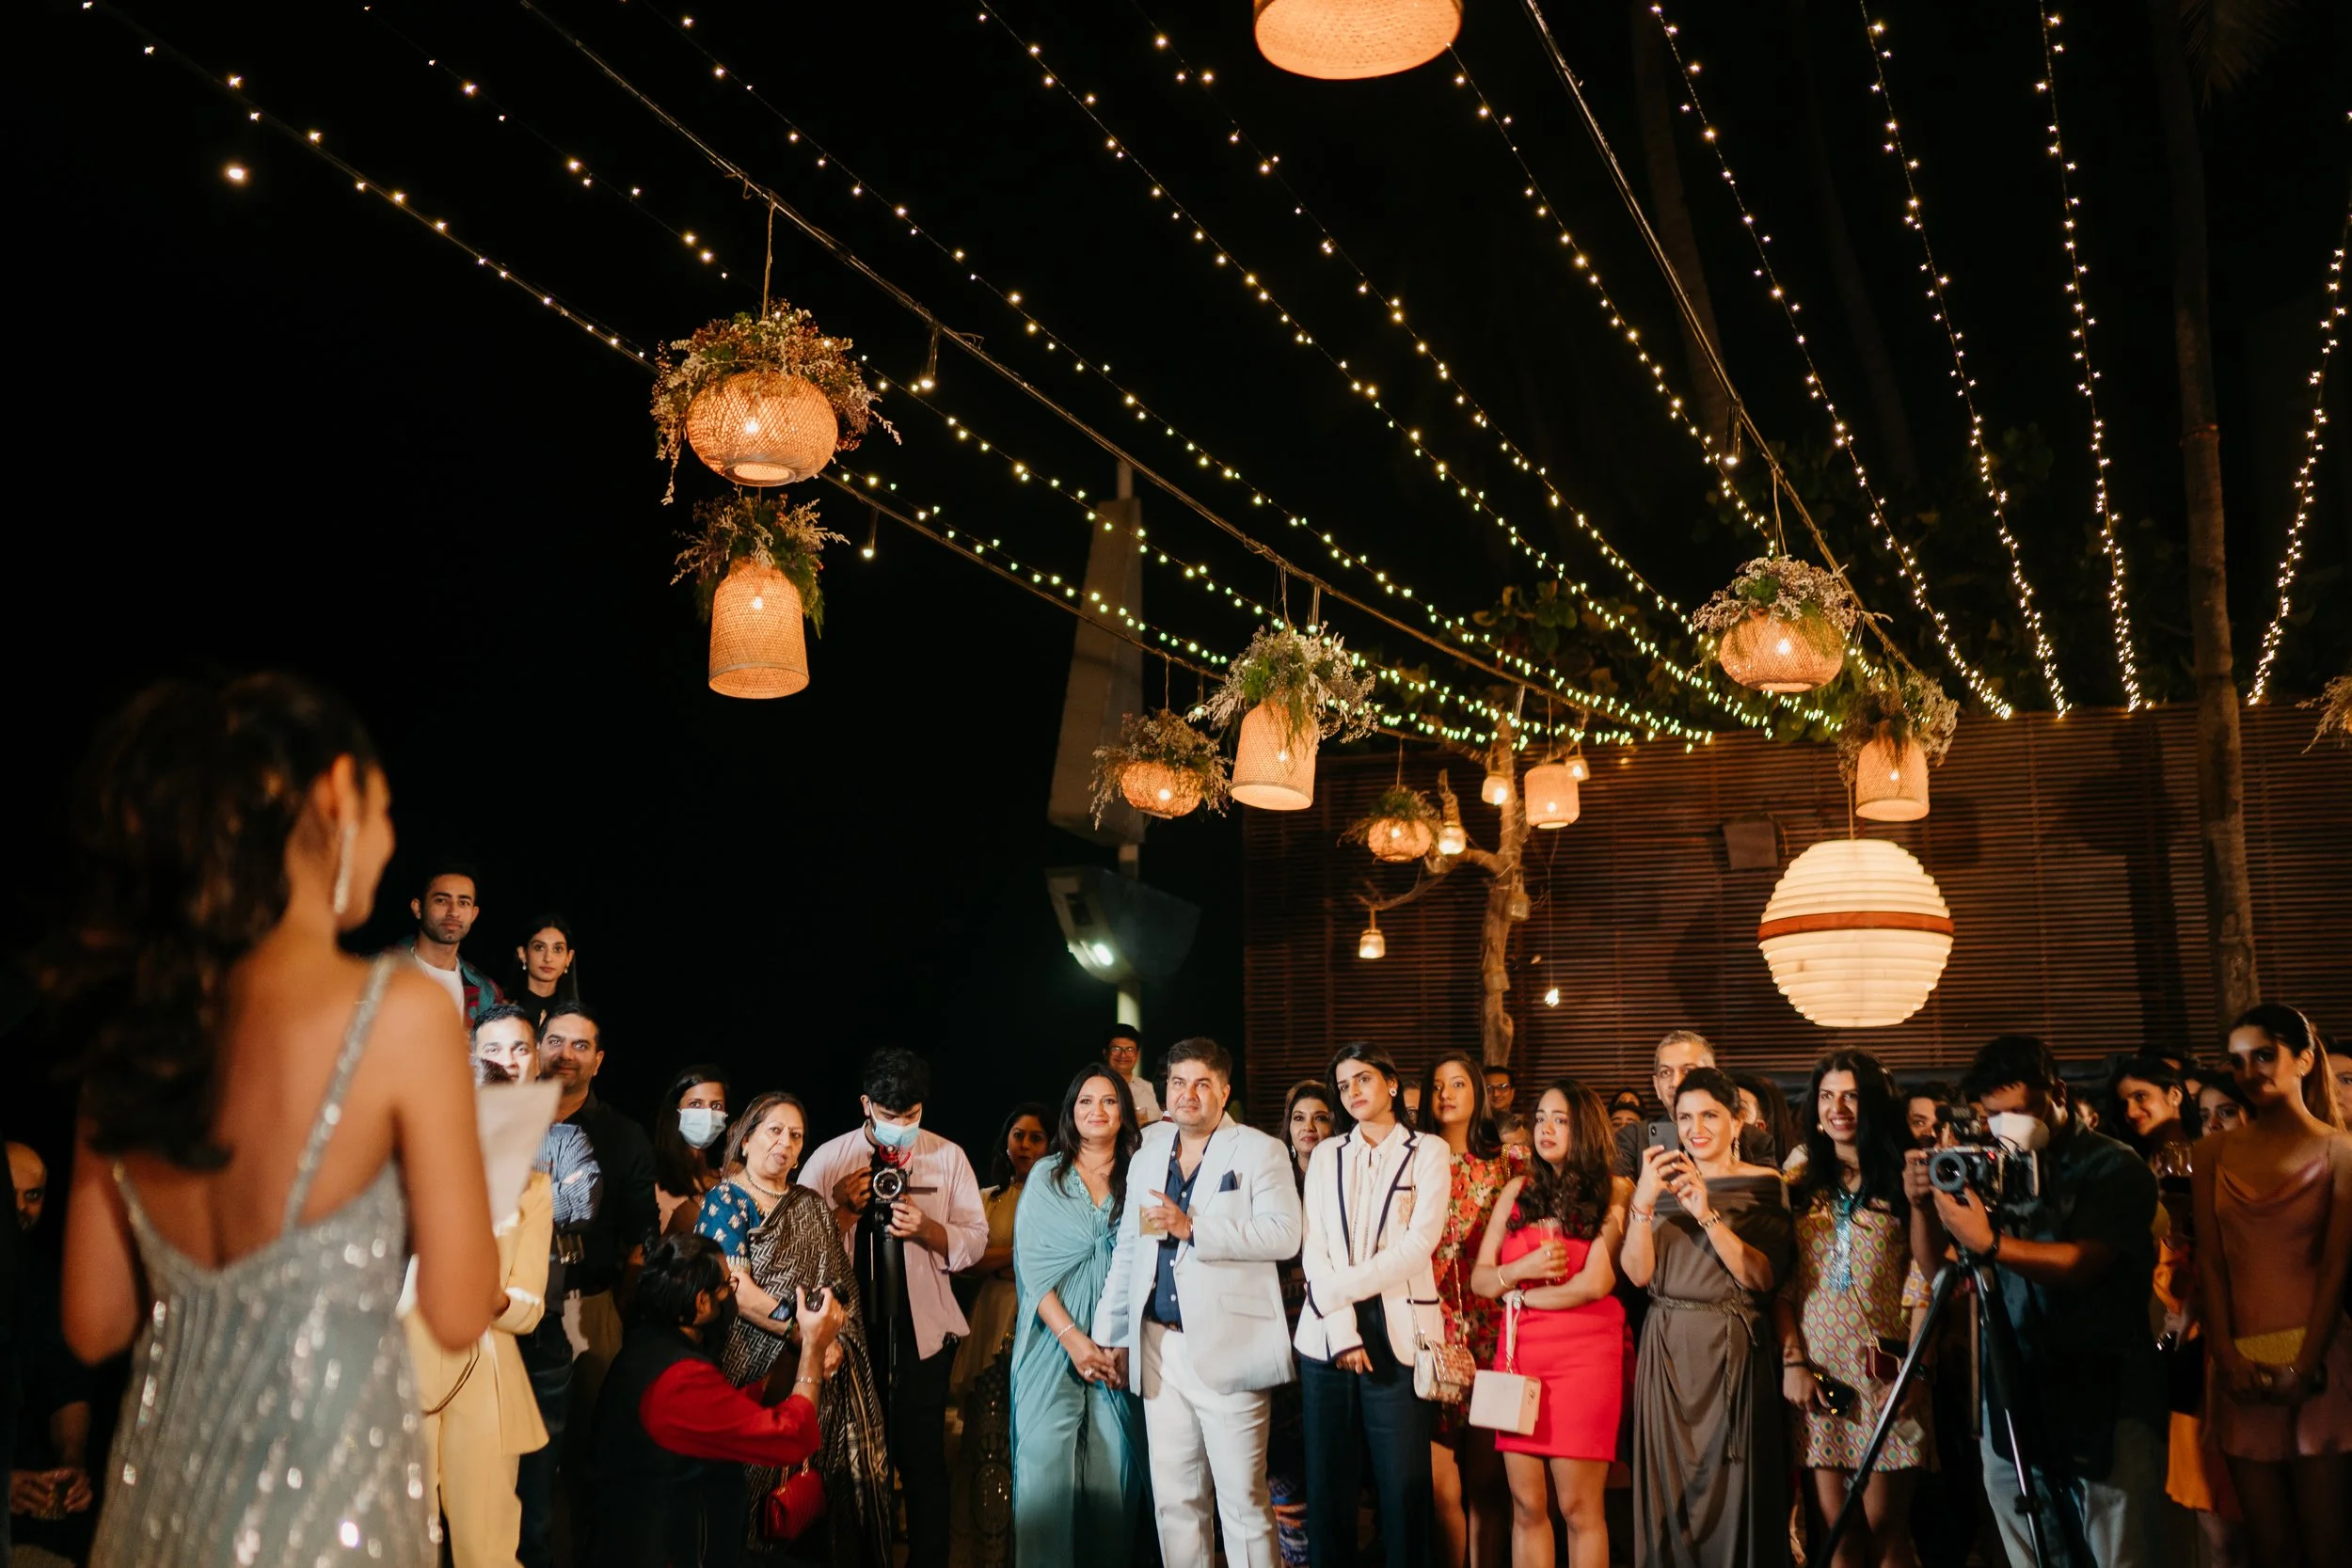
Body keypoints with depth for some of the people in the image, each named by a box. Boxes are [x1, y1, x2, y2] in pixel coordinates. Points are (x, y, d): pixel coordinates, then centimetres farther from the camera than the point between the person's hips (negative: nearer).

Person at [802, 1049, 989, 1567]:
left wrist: (926, 1229, -18)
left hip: (922, 1332, 0)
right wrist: (843, 1208, -16)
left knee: (922, 1461, 3)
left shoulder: (948, 1157, 1)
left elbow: (976, 1241, -2)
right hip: (850, 1330, 1)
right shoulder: (828, 1159, 0)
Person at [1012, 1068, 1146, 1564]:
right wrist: (1074, 1339, -11)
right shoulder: (1046, 1177, 6)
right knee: (1046, 1470, -5)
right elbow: (1031, 1264, -1)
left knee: (1114, 1472, 1)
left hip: (1118, 1352, 1)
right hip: (1054, 1345, -1)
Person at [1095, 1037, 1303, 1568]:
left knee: (1243, 1499, -2)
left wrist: (1192, 1228, -18)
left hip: (1229, 1349, -5)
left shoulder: (1260, 1151, -1)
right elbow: (1127, 1252, 20)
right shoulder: (1147, 1159, 16)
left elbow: (1283, 1235, -14)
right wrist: (1112, 1334, 16)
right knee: (1174, 1499, 10)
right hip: (1160, 1348, 5)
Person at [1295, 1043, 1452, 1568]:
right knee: (1328, 1484, 6)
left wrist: (1337, 1288, -12)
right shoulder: (1326, 1155, 13)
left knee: (1404, 1486, -2)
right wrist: (1342, 1328, -10)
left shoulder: (1428, 1152, 4)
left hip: (1398, 1333, -3)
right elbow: (1314, 1250, 3)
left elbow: (1418, 1245, -8)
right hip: (1325, 1336, 3)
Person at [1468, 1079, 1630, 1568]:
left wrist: (1520, 1295, -2)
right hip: (1519, 1352, 4)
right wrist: (1523, 1268, -10)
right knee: (1527, 1506, 5)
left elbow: (1597, 1282, -11)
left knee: (1579, 1508, -1)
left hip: (1584, 1355, -4)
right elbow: (1480, 1279, 10)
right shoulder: (1517, 1191, 12)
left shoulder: (1614, 1192, 0)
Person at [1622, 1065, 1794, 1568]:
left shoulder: (1764, 1184, 0)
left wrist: (1708, 1215, -22)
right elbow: (1638, 1273, -3)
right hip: (1667, 1347, 3)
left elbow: (1762, 1277, -12)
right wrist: (1642, 1202, -17)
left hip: (1733, 1348, -3)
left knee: (1734, 1488, 0)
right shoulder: (1664, 1182, 9)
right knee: (1670, 1488, 7)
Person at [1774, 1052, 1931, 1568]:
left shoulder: (1901, 1178, 3)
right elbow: (1781, 1282, 5)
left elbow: (1922, 1283, -1)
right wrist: (1792, 1360, -5)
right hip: (1818, 1368, 2)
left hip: (1884, 1369, -2)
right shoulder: (1803, 1178, 9)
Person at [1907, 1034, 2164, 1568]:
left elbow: (2082, 1263, -18)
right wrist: (1923, 1204, -9)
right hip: (2012, 1402, 4)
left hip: (2107, 1402, -4)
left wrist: (1990, 1243, -32)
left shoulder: (2115, 1168, -4)